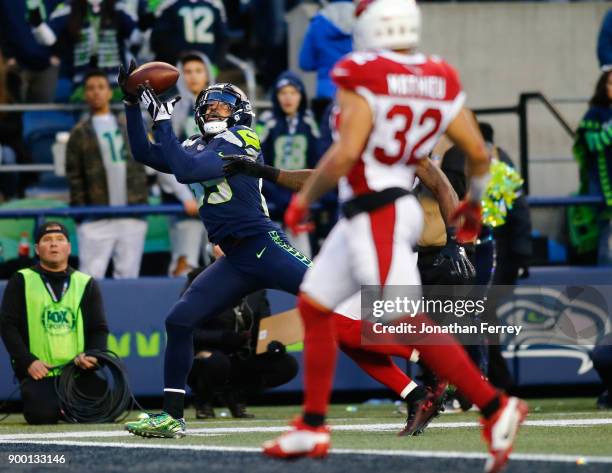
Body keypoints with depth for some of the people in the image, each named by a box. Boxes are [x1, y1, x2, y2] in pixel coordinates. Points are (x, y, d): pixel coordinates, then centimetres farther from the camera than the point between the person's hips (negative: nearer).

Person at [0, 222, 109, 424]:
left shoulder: (86, 284, 14)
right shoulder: (21, 282, 7)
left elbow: (99, 329, 11)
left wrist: (90, 356, -10)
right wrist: (28, 362, -11)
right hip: (38, 372, -2)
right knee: (43, 415, -28)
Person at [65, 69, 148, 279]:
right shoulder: (80, 132, 6)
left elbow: (141, 165, 14)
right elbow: (74, 177, 2)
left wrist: (142, 197, 1)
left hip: (132, 217, 3)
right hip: (96, 220, -3)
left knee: (128, 275, 4)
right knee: (91, 276, -8)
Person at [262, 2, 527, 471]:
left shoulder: (363, 77, -14)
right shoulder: (440, 81, 6)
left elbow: (347, 153, -22)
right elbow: (478, 153, 8)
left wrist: (304, 197, -8)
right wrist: (473, 203, 25)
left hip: (374, 214, -9)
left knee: (410, 323, -10)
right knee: (313, 305, 16)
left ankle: (495, 407, -15)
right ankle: (312, 427, 20)